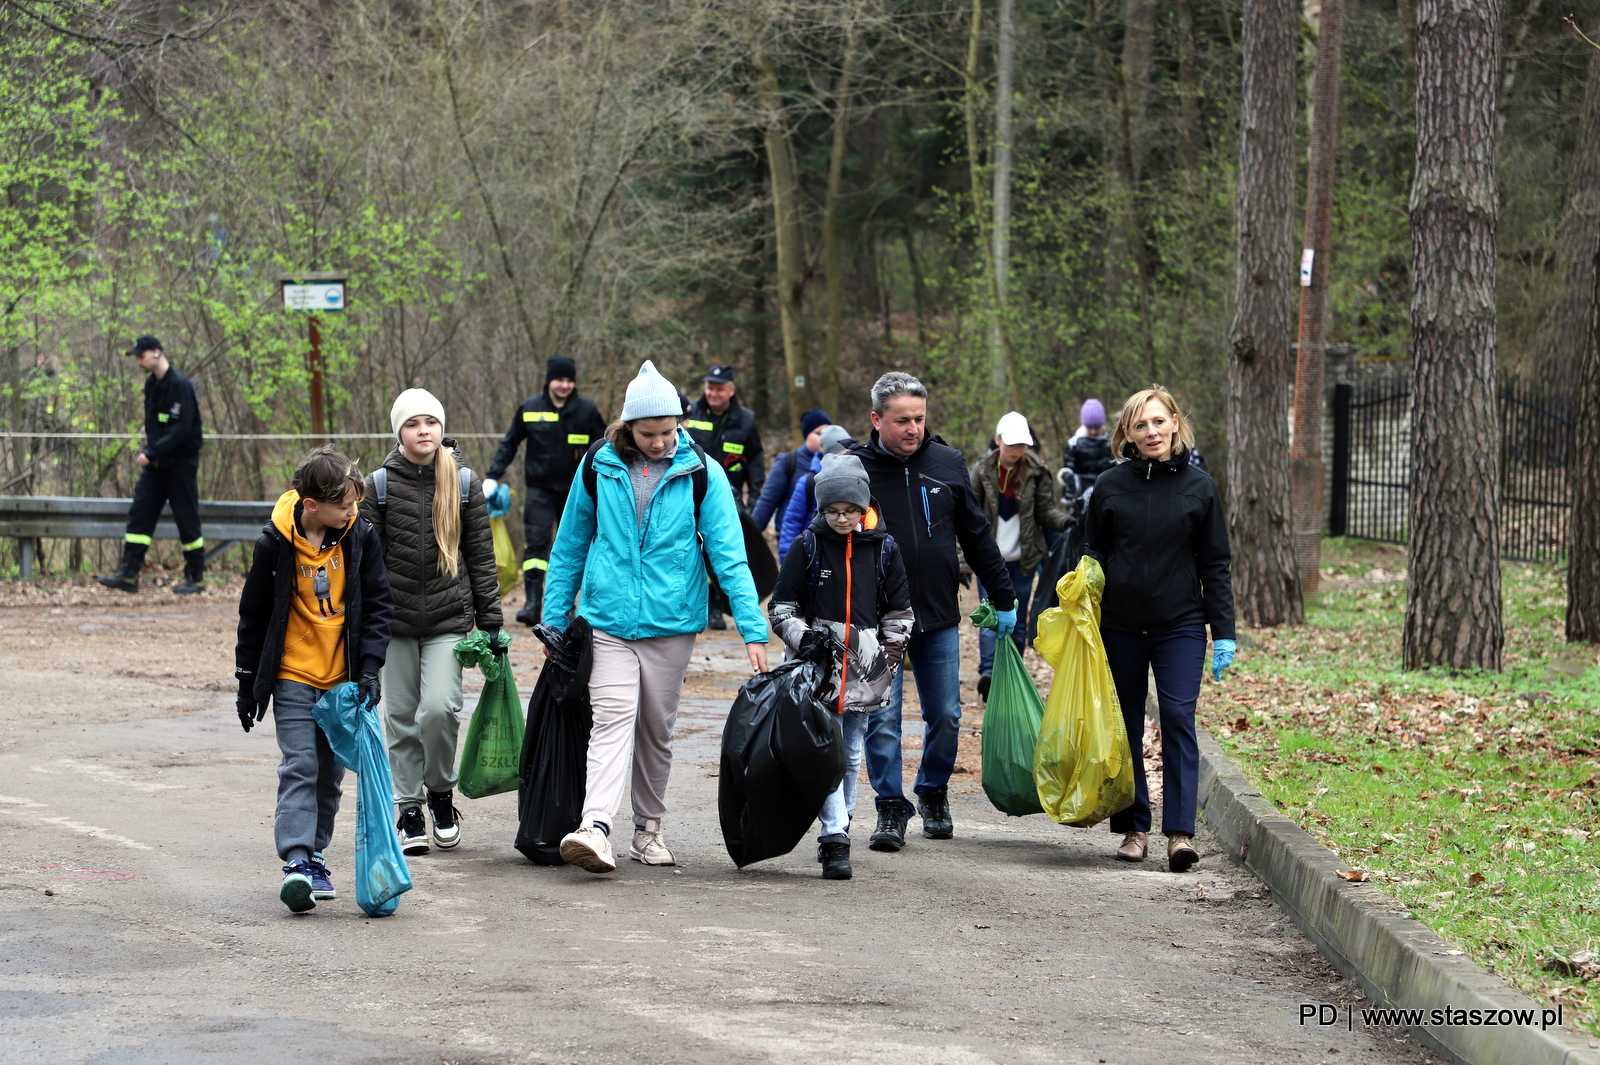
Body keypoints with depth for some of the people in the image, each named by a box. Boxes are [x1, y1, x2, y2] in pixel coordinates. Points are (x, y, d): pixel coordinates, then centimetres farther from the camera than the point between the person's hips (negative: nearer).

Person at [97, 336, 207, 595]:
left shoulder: (180, 385, -15)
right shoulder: (151, 385, 12)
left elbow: (182, 427, -22)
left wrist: (151, 453, -23)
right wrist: (147, 452, 8)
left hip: (181, 463, -8)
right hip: (156, 464, 8)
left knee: (187, 518, -1)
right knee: (139, 514, 0)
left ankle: (195, 577, 8)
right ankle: (128, 575, -2)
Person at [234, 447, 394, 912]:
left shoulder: (360, 535, -3)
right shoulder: (276, 543, -9)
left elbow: (378, 604, 3)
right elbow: (254, 615, 1)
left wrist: (370, 666, -9)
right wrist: (247, 684, 4)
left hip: (343, 677, 3)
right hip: (294, 677, -3)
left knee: (330, 772, 9)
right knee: (299, 766, -12)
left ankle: (314, 853, 22)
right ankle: (296, 861, -17)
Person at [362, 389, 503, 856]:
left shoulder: (464, 483, 3)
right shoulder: (379, 484, 1)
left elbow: (481, 556, 6)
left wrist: (491, 622, 4)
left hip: (450, 617, -1)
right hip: (395, 619, 1)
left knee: (440, 708, -14)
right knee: (401, 717, 5)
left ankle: (442, 792, 10)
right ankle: (409, 808, 17)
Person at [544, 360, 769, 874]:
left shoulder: (701, 473, -3)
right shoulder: (598, 467, 0)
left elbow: (729, 554, -5)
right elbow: (570, 546, 11)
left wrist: (753, 628, -11)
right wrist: (555, 617, 12)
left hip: (672, 621, 1)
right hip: (608, 620, -1)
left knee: (657, 730, 10)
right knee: (613, 719, -15)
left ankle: (648, 828, 25)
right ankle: (595, 830, -28)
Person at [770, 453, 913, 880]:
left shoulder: (883, 548, 6)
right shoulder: (808, 546, 1)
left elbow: (900, 613, 14)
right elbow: (782, 607, 5)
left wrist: (888, 659, 6)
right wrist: (804, 640, -10)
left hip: (865, 669, 2)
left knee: (852, 753, 8)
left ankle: (837, 831, 22)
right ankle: (835, 841, -15)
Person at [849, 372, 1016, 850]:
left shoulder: (947, 463, 4)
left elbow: (977, 537, 12)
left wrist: (1004, 599, 13)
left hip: (939, 619, 3)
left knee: (946, 716, 7)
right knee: (882, 718, -5)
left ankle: (934, 793, 28)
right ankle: (891, 807, 6)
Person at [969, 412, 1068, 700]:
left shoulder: (1037, 471, -1)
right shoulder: (982, 470, -1)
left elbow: (1045, 510, 1)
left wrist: (1065, 522, -20)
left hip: (1023, 558, 1)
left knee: (1018, 621, 7)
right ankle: (988, 672, -22)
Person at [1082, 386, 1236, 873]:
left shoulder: (1199, 486, 2)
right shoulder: (1110, 485, 3)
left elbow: (1216, 564, 5)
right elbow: (1092, 555, 10)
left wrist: (1224, 632, 0)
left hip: (1180, 626, -2)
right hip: (1120, 627, 2)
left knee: (1178, 719, -11)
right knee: (1127, 727, 6)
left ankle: (1180, 832, -12)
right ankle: (1134, 828, 14)